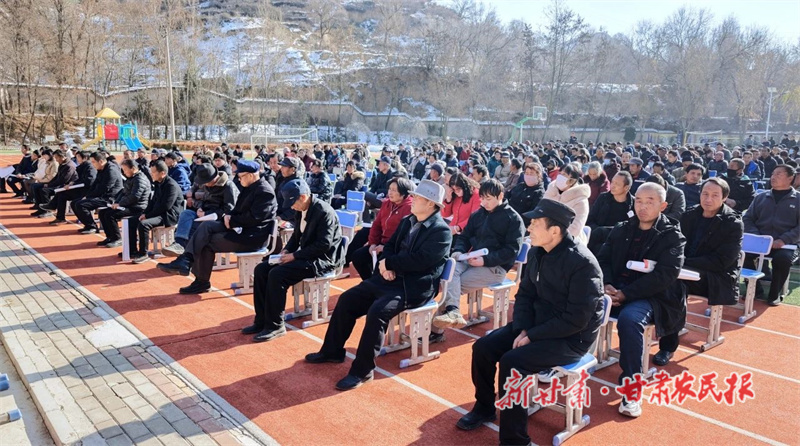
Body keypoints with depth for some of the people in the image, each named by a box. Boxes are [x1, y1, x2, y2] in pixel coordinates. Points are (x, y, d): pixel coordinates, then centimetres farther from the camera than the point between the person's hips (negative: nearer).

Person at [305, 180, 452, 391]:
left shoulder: (442, 232, -13)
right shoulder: (407, 221, 13)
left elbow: (419, 260, -23)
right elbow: (390, 245, 13)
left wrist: (388, 262, -15)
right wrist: (386, 266, -9)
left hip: (415, 287, -8)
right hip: (392, 277, 9)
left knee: (377, 311, -30)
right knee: (346, 299, 1)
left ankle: (363, 370, -17)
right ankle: (332, 351, 16)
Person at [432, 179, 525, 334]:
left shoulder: (513, 218, -3)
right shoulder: (478, 214, 15)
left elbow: (512, 250, -10)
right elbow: (464, 236, 19)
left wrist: (485, 260, -20)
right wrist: (458, 251, -5)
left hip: (496, 266, -5)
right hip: (473, 260, 5)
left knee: (452, 284, -22)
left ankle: (438, 329, -20)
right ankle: (452, 311, -42)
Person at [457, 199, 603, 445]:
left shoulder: (582, 263, -24)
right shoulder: (537, 252, 0)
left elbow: (576, 320, -24)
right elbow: (525, 294, 8)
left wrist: (532, 336, -20)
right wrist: (523, 329, -9)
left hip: (572, 336, -8)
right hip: (537, 325, 8)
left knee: (511, 362, -26)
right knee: (483, 347, -3)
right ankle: (485, 407, 21)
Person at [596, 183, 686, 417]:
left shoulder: (672, 236, 0)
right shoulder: (621, 229, 14)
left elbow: (665, 276, -12)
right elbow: (603, 259, 9)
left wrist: (626, 294, -19)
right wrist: (607, 285, -13)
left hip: (650, 296, -4)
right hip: (615, 291, 4)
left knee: (629, 319, -36)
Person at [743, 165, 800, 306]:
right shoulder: (761, 197, 16)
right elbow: (747, 218, 12)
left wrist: (784, 240, -17)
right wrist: (755, 236, -7)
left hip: (785, 245, -2)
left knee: (783, 258, -35)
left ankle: (775, 294, -10)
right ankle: (755, 290, -9)